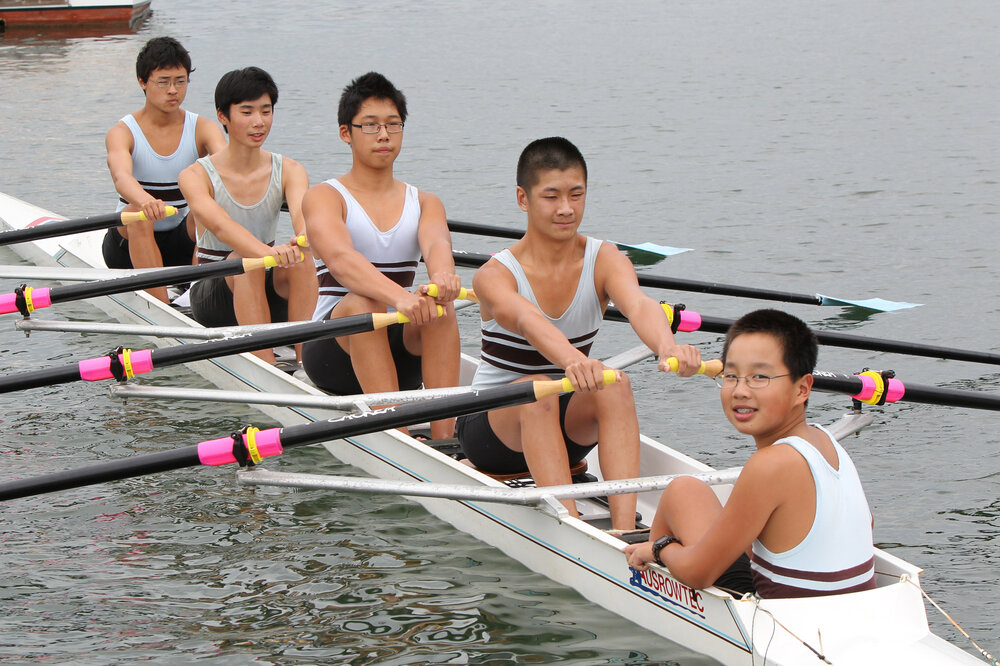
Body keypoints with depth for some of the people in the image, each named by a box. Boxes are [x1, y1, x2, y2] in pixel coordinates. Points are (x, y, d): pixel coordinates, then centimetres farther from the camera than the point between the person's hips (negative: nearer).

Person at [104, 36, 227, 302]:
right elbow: (121, 176, -32)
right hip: (131, 242, -2)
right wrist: (146, 201, -56)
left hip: (185, 241, 2)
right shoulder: (123, 132, -10)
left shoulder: (202, 129, -3)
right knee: (140, 214, -33)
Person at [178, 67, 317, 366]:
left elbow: (302, 213, -23)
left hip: (267, 293, 3)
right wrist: (266, 251, -52)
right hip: (214, 296, -3)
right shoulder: (196, 176, -12)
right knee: (247, 260, -34)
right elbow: (220, 225, -32)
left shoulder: (289, 171, -1)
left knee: (299, 258, -29)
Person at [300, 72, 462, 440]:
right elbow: (340, 258, -24)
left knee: (438, 303, -28)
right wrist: (398, 296, -44)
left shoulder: (424, 202, 11)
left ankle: (444, 436, -37)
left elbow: (436, 242, -14)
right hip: (334, 349, -3)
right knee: (362, 304, -35)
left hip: (402, 349, 3)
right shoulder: (325, 197, -2)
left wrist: (442, 275, -41)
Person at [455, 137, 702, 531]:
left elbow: (639, 306, -31)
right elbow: (528, 321, -41)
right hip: (491, 430, -3)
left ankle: (624, 529, -39)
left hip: (568, 425, 3)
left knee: (614, 385, -29)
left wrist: (667, 347, -55)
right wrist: (572, 360, -63)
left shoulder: (605, 261, -8)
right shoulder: (496, 275, -17)